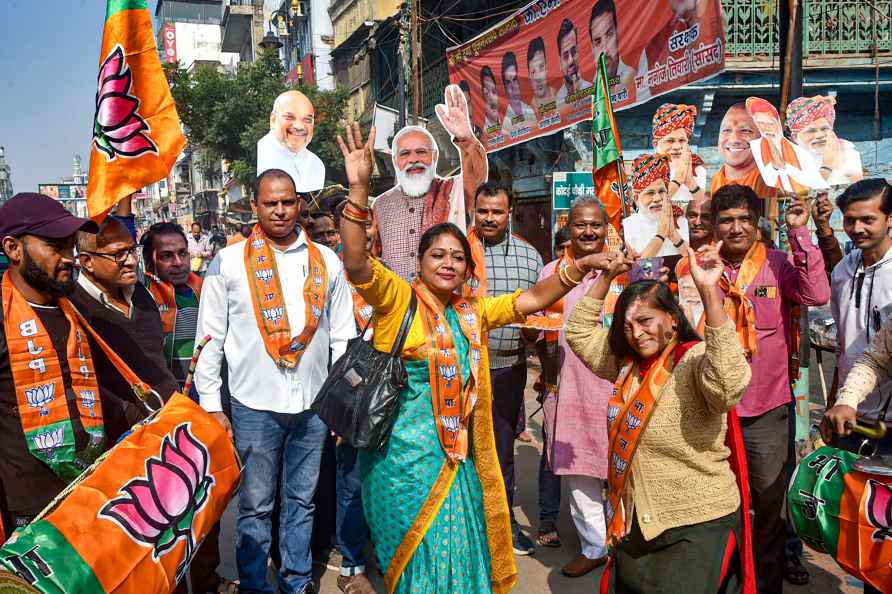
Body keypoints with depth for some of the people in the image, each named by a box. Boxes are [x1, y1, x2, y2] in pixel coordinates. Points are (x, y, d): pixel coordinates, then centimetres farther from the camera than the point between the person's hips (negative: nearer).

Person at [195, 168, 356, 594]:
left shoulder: (327, 262, 3)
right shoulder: (228, 262, -4)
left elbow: (343, 336, 7)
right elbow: (209, 340, -2)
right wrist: (211, 406, -4)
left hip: (313, 404, 2)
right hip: (254, 404, -2)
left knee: (301, 500, 16)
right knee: (256, 505, 10)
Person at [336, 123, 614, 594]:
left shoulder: (472, 312, 8)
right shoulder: (397, 299, -9)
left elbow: (531, 300, 9)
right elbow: (355, 262, -23)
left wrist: (579, 267, -4)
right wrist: (359, 189, -34)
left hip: (455, 458, 5)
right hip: (402, 456, -5)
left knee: (457, 555, 12)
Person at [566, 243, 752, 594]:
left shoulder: (696, 360, -19)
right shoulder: (628, 363, 4)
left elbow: (729, 384, -40)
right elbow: (580, 333, 14)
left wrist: (709, 292, -45)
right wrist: (607, 276, 3)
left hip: (698, 526, -7)